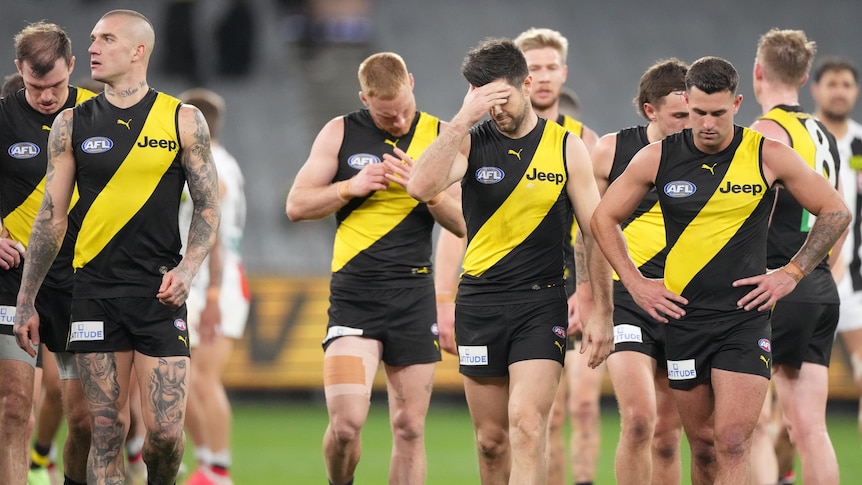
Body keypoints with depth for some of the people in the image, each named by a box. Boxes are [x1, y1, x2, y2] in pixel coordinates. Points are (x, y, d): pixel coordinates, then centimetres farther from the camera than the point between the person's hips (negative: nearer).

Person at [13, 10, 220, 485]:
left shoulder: (183, 120, 3)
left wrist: (187, 268, -12)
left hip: (159, 291, -1)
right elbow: (51, 216, 10)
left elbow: (208, 205, 6)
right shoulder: (72, 123, 7)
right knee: (106, 432, -2)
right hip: (95, 292, 1)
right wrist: (26, 302, 7)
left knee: (166, 431, -8)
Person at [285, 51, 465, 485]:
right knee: (346, 420, -14)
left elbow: (464, 222, 4)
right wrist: (351, 187, -10)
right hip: (353, 296, -1)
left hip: (413, 297, 1)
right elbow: (296, 205, 4)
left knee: (409, 427, 2)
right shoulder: (341, 133, 3)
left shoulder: (441, 137, 5)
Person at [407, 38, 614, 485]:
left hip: (542, 302, -2)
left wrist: (601, 313, 0)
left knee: (527, 425, -17)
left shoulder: (566, 147, 1)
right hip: (479, 301, 2)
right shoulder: (471, 143, 1)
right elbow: (420, 186, -19)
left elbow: (596, 231, 5)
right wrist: (464, 119, -21)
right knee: (491, 440, 7)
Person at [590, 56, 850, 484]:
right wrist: (635, 283, 6)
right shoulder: (657, 158, 1)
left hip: (746, 316, -2)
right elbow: (604, 218, 13)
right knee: (703, 445, 7)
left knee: (733, 441, -14)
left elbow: (835, 212, 6)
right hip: (683, 316, 2)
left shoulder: (768, 156, -3)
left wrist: (792, 273, 0)